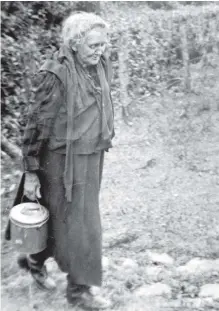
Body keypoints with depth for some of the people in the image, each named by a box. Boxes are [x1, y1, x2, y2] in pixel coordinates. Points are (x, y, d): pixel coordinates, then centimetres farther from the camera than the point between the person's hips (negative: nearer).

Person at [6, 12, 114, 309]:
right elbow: (38, 124, -16)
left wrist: (104, 142, 19)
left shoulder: (100, 65, 2)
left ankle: (34, 260, 43)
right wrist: (31, 172, -12)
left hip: (92, 157, 7)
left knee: (63, 219, 19)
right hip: (64, 161, -7)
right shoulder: (56, 74, -20)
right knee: (77, 224, 4)